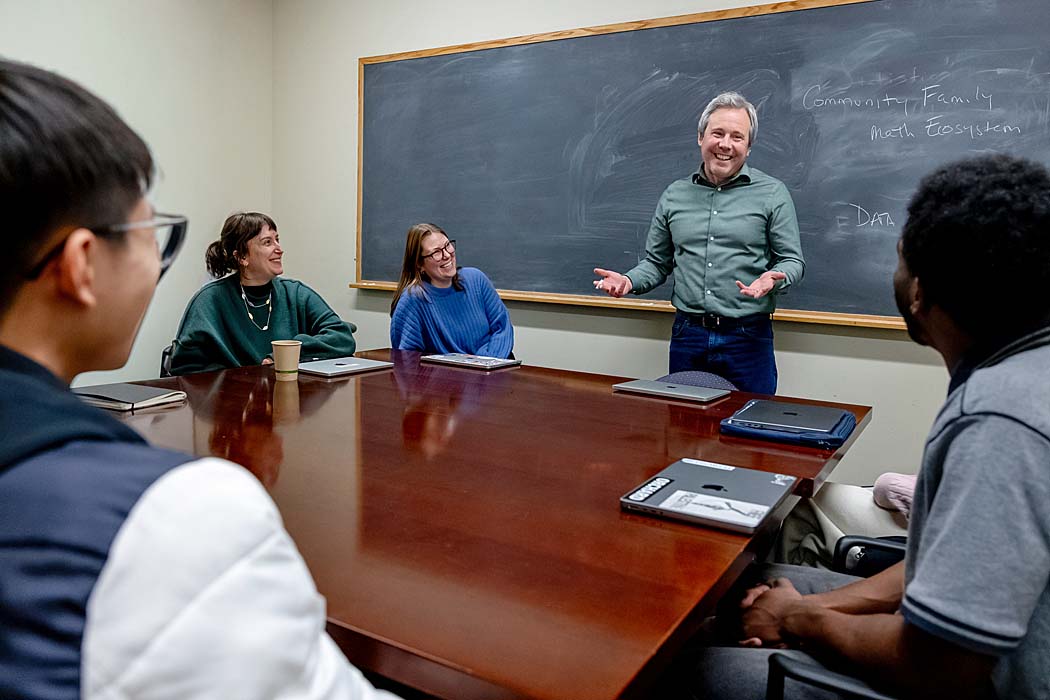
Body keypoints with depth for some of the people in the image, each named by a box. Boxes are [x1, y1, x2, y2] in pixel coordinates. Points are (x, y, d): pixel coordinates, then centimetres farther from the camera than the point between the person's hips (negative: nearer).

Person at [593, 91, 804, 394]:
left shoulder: (772, 193, 1)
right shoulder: (674, 195, 10)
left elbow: (793, 260, 2)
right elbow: (657, 263, 14)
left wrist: (773, 279, -19)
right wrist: (628, 281, -5)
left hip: (747, 338, -2)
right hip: (687, 336, 3)